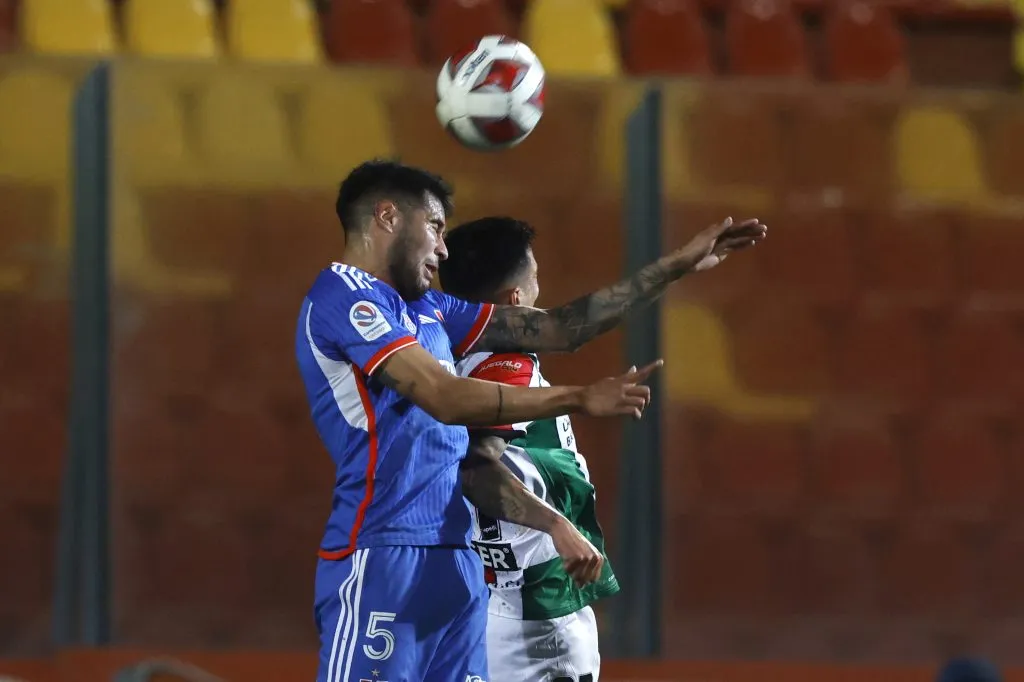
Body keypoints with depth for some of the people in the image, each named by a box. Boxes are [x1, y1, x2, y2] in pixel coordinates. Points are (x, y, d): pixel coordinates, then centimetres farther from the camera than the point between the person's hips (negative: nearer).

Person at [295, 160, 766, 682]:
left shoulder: (427, 308, 20)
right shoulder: (342, 296, -8)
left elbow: (557, 330, 23)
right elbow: (446, 399, -16)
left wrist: (676, 267, 23)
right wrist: (581, 399, -13)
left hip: (452, 561, 9)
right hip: (381, 561, -9)